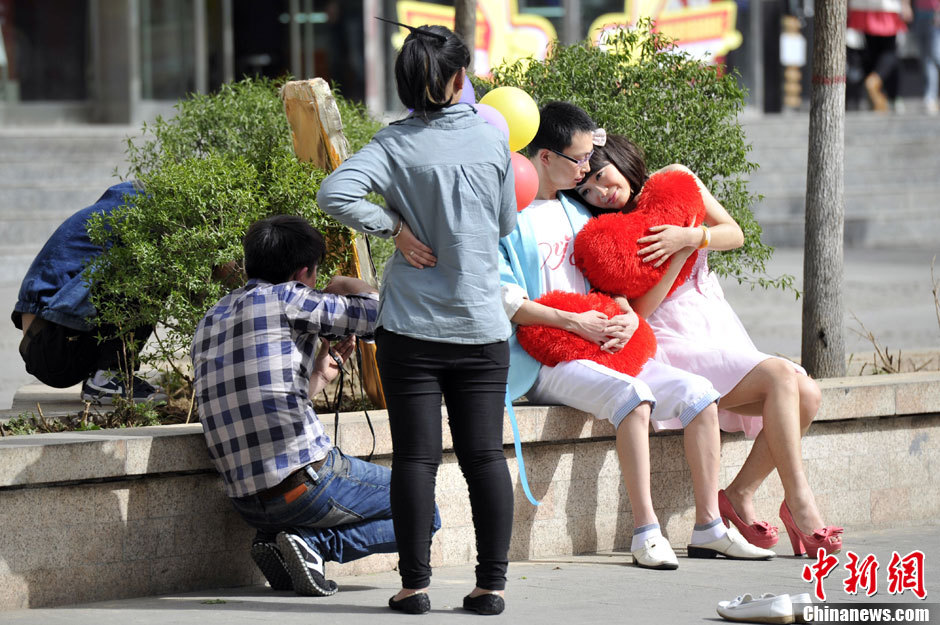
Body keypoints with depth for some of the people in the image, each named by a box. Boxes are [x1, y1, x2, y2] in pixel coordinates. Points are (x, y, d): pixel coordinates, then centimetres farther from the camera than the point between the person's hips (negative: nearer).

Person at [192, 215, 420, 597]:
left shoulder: (210, 322, 17)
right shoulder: (283, 298, -6)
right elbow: (380, 316, -8)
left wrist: (322, 373, 33)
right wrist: (343, 286, 11)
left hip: (247, 503, 8)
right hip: (307, 477, -8)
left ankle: (280, 539, 7)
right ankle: (313, 542, -7)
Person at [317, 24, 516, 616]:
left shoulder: (397, 144, -7)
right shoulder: (492, 136, -1)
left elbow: (335, 193, -21)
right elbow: (506, 224, 10)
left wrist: (395, 227, -10)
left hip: (413, 323, -1)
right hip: (482, 323, 1)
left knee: (416, 456, 2)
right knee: (486, 455, 5)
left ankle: (415, 583, 2)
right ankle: (492, 582, 5)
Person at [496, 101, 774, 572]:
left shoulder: (576, 212, 20)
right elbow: (505, 301, -13)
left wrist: (628, 316, 0)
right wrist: (574, 322, -19)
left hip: (600, 348, 8)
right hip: (542, 361, -8)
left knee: (697, 392, -7)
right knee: (632, 396, -34)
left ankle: (708, 527, -5)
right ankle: (646, 533, -33)